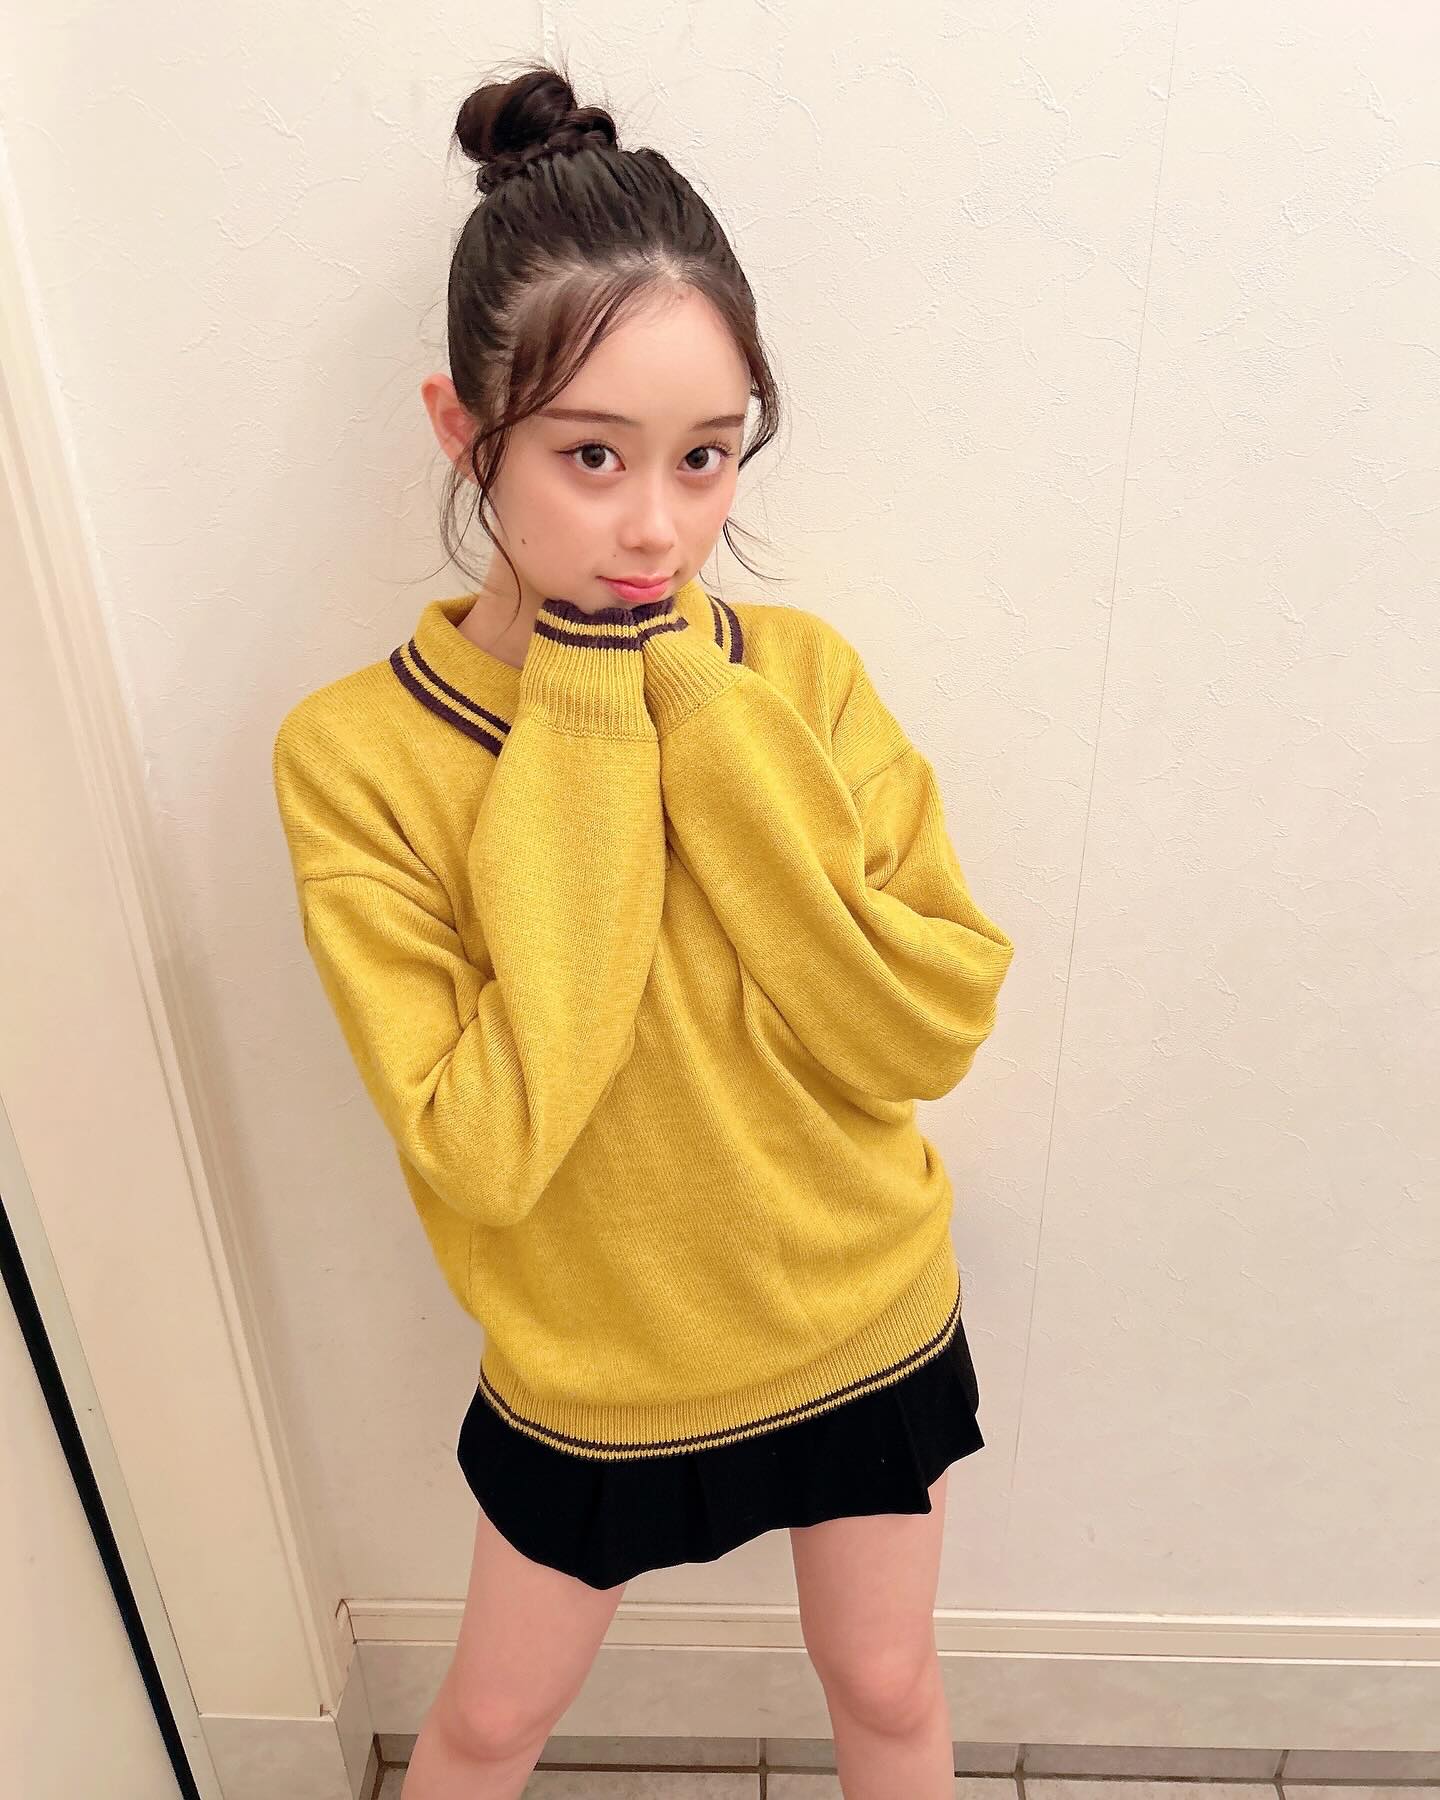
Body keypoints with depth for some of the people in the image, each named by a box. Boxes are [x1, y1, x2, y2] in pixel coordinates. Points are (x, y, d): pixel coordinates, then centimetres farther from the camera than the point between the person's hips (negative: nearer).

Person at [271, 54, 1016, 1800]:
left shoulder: (800, 674, -15)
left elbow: (929, 1036, -20)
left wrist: (705, 713, -27)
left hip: (861, 1320, 2)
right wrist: (582, 738, -30)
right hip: (591, 1370, -1)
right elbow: (482, 1150, -28)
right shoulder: (355, 753, -22)